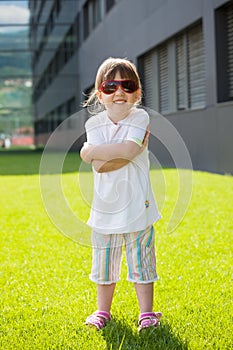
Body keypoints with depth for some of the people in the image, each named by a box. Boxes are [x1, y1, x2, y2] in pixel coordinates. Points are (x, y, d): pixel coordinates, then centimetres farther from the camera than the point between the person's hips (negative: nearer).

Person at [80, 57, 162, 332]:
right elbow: (99, 167, -14)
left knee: (141, 261, 7)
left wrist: (92, 151, -16)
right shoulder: (94, 124, -1)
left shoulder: (140, 118, -6)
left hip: (137, 206, -2)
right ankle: (103, 310, 31)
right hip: (105, 207, 2)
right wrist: (120, 152, -21)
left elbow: (128, 150, -24)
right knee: (104, 261, 14)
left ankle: (146, 313, 21)